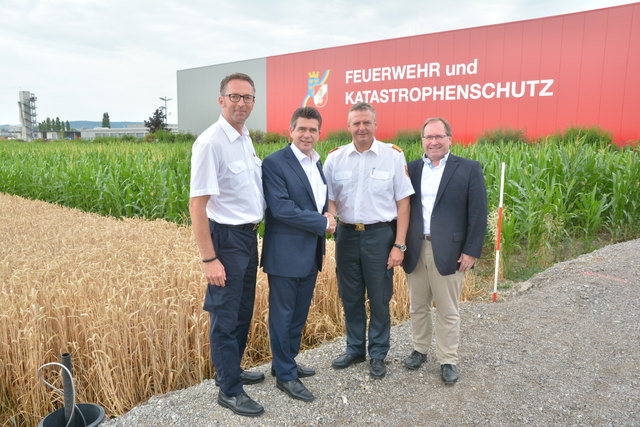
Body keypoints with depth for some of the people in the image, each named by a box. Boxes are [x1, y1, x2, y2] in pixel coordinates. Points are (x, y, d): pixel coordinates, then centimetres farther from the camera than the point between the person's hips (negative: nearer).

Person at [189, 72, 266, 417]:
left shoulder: (245, 139, 8)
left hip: (249, 235, 9)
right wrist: (209, 259, -21)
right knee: (225, 317, 5)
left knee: (243, 311, 20)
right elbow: (197, 204, -20)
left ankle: (232, 370, 39)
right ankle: (229, 390, 21)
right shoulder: (210, 143, -18)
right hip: (227, 237, -9)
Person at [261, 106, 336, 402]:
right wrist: (322, 222, -15)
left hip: (311, 253, 8)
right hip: (286, 253, -8)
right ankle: (285, 375, 20)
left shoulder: (317, 164, 12)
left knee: (300, 313, 18)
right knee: (282, 315, 5)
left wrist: (325, 217, -2)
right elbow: (280, 208, -21)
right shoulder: (274, 163, -13)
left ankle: (286, 361, 36)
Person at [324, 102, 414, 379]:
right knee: (350, 298, 14)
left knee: (379, 299, 8)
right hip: (347, 234, 3)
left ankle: (378, 355, 26)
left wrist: (399, 245, -8)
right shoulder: (335, 157, 2)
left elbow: (403, 202, -4)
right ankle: (355, 349, 33)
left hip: (380, 234, -2)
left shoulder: (393, 155, -5)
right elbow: (328, 199, 6)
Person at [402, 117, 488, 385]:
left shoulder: (469, 169, -1)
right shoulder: (411, 169, 7)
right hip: (415, 250, 3)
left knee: (447, 310, 7)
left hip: (448, 251, -3)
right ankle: (419, 350, 33)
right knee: (418, 306, 15)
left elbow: (478, 214, -4)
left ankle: (448, 360, 22)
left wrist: (471, 252, -9)